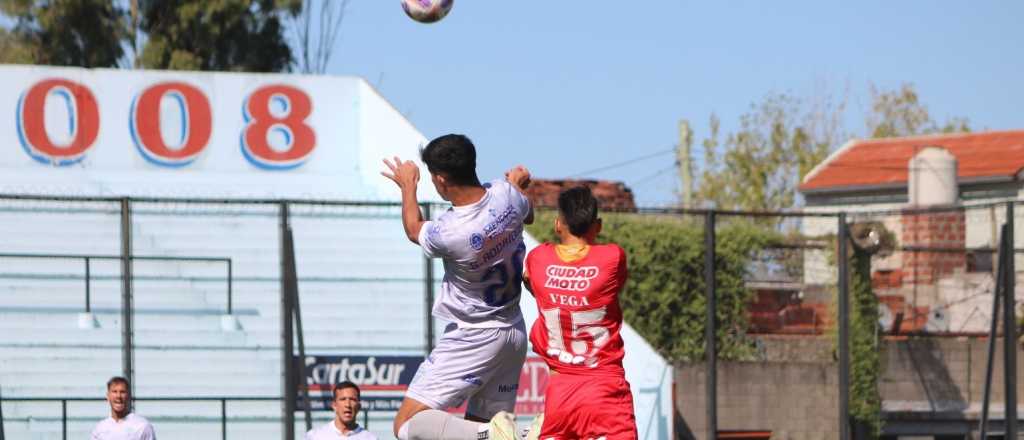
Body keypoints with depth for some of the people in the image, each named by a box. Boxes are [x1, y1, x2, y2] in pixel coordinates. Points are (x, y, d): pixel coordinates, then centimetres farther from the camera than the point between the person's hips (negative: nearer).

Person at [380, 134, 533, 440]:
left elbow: (414, 230, 1)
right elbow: (528, 216, 18)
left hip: (473, 337, -7)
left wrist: (408, 185, 19)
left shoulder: (447, 233, -26)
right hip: (515, 332, 8)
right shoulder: (507, 194, -10)